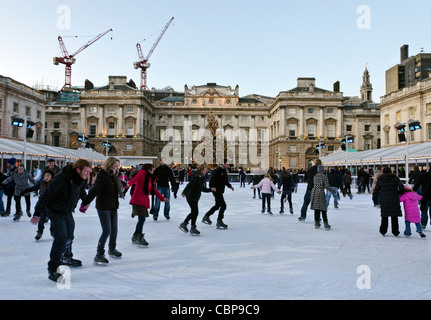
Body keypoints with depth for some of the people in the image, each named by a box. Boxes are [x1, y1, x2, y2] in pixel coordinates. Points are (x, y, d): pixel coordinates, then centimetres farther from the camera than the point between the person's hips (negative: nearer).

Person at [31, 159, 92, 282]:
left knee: (69, 236, 21)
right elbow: (46, 196, -26)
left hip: (68, 212, 8)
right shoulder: (61, 179, -32)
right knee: (61, 238, -17)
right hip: (55, 211, -8)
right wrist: (37, 214, -21)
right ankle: (52, 269, -6)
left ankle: (66, 257, 47)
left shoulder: (81, 180, -9)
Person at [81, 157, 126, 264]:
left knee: (114, 229, 15)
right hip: (104, 208, -8)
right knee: (107, 231, -9)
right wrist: (86, 203, -29)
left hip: (113, 207, 8)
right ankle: (99, 254, 2)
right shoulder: (103, 176, -16)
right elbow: (94, 191, -24)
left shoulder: (115, 176, 9)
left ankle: (112, 249, 36)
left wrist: (125, 184, 52)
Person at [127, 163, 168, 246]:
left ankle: (135, 237, 23)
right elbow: (134, 179, -26)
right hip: (138, 200, -9)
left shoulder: (150, 178, 18)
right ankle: (139, 237, -1)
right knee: (142, 219, -12)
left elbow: (154, 190, 23)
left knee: (141, 219, 11)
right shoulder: (141, 174, -6)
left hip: (144, 201, 9)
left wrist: (162, 198, 22)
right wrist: (128, 184, -48)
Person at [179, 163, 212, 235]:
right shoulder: (196, 177, -19)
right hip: (191, 197, -10)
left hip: (195, 197, 10)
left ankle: (183, 224, 28)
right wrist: (184, 192, -32)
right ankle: (193, 228, 8)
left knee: (194, 212, 15)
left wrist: (210, 189, 13)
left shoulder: (201, 178, 11)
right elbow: (189, 185, -27)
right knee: (195, 211, -4)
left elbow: (203, 189, 18)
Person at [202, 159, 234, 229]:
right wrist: (212, 186, -40)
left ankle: (206, 217, 35)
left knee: (217, 205, 21)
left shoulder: (224, 171, 12)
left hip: (220, 191, 10)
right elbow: (212, 179, -25)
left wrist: (230, 186, 15)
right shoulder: (217, 171, -18)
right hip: (216, 191, -10)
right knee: (223, 205, -13)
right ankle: (219, 222, -4)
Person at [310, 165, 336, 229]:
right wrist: (333, 191, 5)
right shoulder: (324, 177, -6)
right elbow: (327, 186, -9)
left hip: (314, 192, 5)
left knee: (316, 209, 10)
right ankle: (325, 223, 1)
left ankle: (316, 223, 13)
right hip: (320, 193, -5)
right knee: (323, 209, 1)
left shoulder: (315, 176, 9)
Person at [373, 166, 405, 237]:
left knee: (384, 216, 10)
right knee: (394, 217, 7)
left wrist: (374, 197, 22)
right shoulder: (395, 178, 1)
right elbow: (401, 187, -8)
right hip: (394, 200, -1)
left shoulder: (380, 180, 5)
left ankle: (383, 231, 14)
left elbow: (376, 190, 7)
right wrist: (400, 193, 12)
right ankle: (395, 232, 11)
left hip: (384, 200, 1)